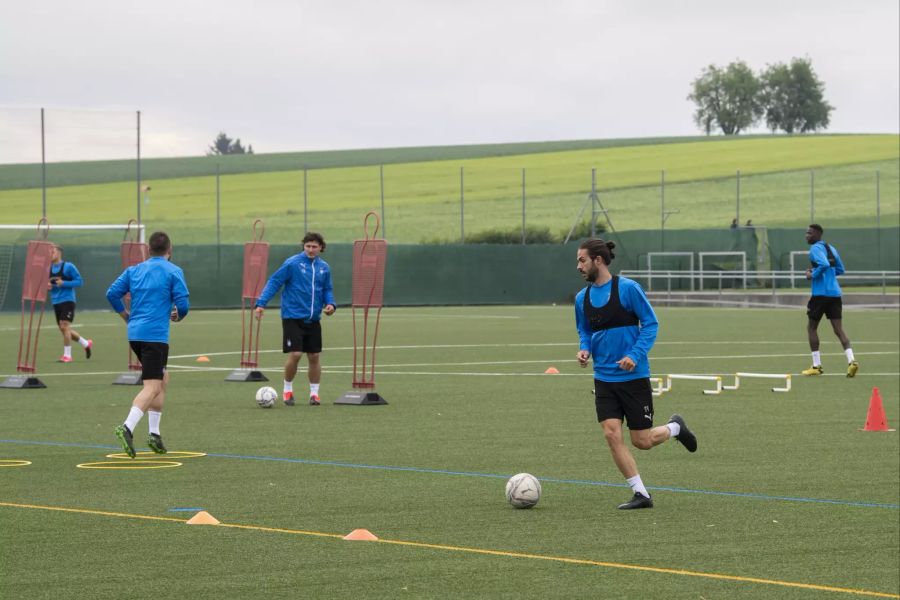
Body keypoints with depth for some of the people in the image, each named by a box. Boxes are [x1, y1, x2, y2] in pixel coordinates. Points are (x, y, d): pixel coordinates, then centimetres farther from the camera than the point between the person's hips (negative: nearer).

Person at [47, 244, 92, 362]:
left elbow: (79, 281, -8)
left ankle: (67, 355, -8)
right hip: (56, 302, 7)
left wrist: (63, 283, -19)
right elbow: (47, 283, 21)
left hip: (67, 300, -7)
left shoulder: (68, 267, -8)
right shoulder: (49, 269, 10)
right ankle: (86, 343, 32)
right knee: (64, 329, 12)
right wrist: (47, 286, -4)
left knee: (64, 326, -17)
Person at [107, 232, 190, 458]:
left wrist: (126, 316, 19)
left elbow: (112, 293, 6)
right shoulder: (173, 271, -1)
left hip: (135, 334, 7)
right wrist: (177, 315, 15)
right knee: (152, 387, -10)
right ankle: (128, 428, -31)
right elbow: (183, 303, -7)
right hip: (156, 335, -7)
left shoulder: (134, 270, 13)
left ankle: (154, 433, 16)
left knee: (163, 378, 21)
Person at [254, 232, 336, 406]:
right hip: (293, 318, -5)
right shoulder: (292, 263, -9)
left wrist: (330, 304, -4)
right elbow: (274, 282, -9)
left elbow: (327, 289, 17)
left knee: (314, 356, 4)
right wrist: (261, 303, -17)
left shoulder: (324, 268, 7)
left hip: (313, 320, 5)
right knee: (295, 354, -10)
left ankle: (314, 392, 18)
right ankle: (287, 390, 10)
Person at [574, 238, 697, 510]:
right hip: (604, 378, 5)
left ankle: (675, 427, 34)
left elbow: (650, 323, -8)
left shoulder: (627, 288, -12)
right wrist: (584, 350, -5)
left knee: (642, 441, 0)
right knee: (612, 434, -10)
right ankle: (641, 494, 1)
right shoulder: (582, 297, 5)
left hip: (633, 376, -5)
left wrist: (635, 355, -21)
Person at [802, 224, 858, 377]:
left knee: (811, 327, 10)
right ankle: (851, 360, -19)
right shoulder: (831, 248, 16)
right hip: (835, 294, 7)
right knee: (839, 330, 1)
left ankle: (816, 366, 10)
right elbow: (840, 269, 22)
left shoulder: (816, 249, -9)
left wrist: (813, 275, -12)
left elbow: (824, 265, -26)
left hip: (820, 294, -7)